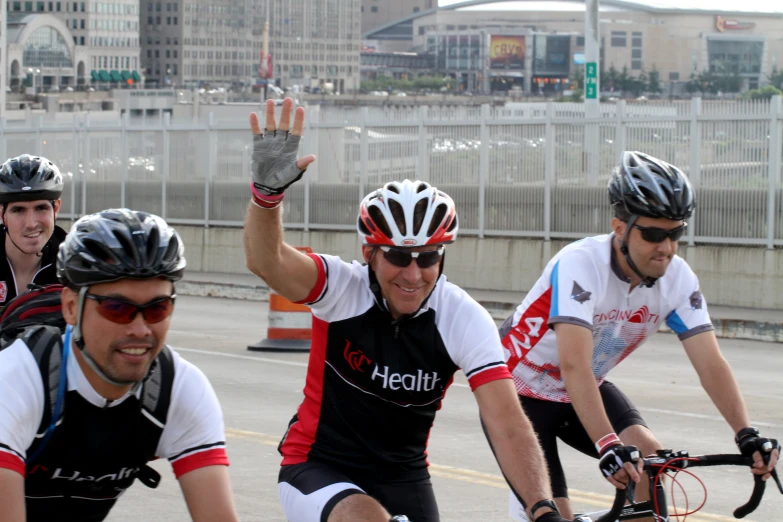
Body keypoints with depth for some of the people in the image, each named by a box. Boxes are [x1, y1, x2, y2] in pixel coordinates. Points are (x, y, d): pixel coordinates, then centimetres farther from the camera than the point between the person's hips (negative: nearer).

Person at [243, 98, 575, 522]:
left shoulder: (465, 320, -16)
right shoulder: (343, 289, -19)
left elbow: (508, 426, -23)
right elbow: (266, 262, -38)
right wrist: (267, 189, -58)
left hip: (402, 477, 3)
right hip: (317, 469, -3)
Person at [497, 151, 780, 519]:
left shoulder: (678, 278, -15)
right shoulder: (579, 265, -32)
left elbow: (711, 365, -18)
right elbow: (574, 367, -42)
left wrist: (747, 435, -33)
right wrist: (609, 447, -53)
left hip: (587, 390, 5)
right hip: (520, 393, -5)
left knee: (650, 458, -19)